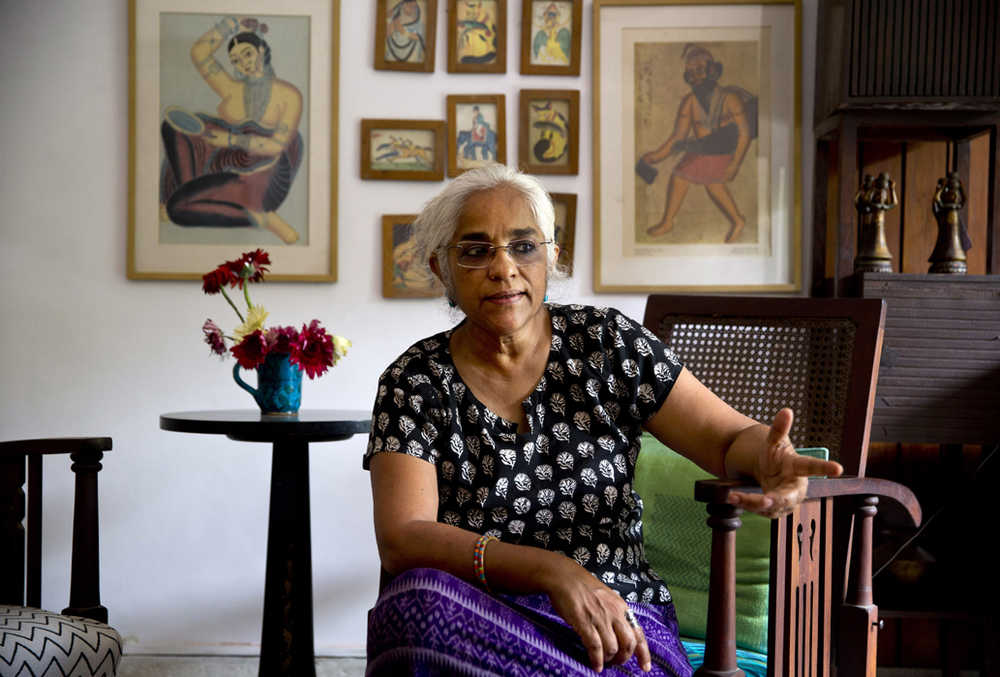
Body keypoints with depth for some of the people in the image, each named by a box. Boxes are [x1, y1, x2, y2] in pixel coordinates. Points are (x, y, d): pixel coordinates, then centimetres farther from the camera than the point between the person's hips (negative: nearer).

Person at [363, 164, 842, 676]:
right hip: (473, 624, 2)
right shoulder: (415, 381, 1)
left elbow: (733, 439, 4)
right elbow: (401, 539, -12)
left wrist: (768, 459, -23)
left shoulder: (607, 343, 4)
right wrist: (553, 571, -26)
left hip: (619, 625, -2)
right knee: (421, 596, -33)